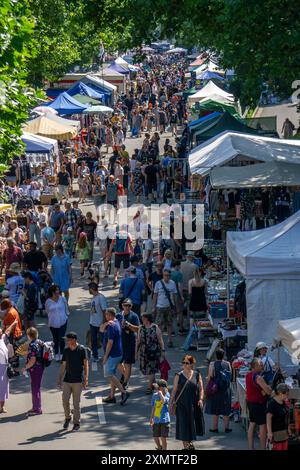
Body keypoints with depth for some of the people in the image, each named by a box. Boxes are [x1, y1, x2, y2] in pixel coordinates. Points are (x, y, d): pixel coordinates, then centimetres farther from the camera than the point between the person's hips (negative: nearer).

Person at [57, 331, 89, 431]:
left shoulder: (81, 350, -6)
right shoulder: (66, 350, 7)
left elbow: (86, 364, -6)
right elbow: (63, 365, 14)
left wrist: (86, 378, -13)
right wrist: (60, 378, 10)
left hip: (78, 381, -4)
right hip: (67, 380, 4)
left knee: (76, 403, 1)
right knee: (65, 400, -2)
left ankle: (76, 423, 11)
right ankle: (67, 418, 21)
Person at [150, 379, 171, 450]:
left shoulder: (167, 395, -8)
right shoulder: (155, 395, 3)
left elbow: (163, 401, -31)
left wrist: (160, 392, -28)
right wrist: (151, 418, 17)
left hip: (164, 420, -4)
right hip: (156, 420, 4)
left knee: (163, 438, -3)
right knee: (155, 437, 13)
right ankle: (159, 448, 39)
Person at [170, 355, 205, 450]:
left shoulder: (197, 375, 3)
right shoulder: (179, 376, 0)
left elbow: (201, 389, 4)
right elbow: (174, 390, 0)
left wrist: (200, 399, -10)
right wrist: (172, 402, -7)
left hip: (194, 405, 1)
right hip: (182, 405, -1)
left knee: (193, 424, 10)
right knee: (183, 425, -1)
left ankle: (190, 442, 33)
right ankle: (186, 445, 9)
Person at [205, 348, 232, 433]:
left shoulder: (212, 364, -11)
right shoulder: (228, 364, -2)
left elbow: (210, 377, -14)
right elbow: (230, 376, 5)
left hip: (215, 388, -3)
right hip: (226, 388, 3)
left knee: (215, 408, 6)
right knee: (226, 409, 11)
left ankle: (215, 427, 7)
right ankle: (226, 427, 13)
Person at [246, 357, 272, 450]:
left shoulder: (248, 375, 7)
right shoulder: (258, 377, -21)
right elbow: (269, 391, -23)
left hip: (250, 401, 9)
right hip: (259, 403, -9)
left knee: (252, 424, 13)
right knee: (263, 425, -2)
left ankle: (251, 447, 17)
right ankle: (263, 448, 0)